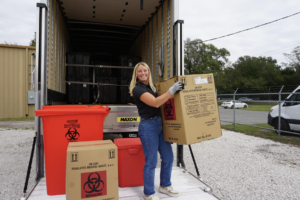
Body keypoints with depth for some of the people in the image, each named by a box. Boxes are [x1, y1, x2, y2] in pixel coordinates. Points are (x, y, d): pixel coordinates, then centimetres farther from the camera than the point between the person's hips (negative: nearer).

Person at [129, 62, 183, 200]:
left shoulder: (151, 87, 13)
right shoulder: (137, 89, -12)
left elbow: (161, 101, 25)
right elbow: (155, 103, -25)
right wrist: (172, 90, -28)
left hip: (160, 124, 8)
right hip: (148, 126, -8)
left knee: (168, 157, 14)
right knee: (151, 162, 1)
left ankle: (165, 186, 35)